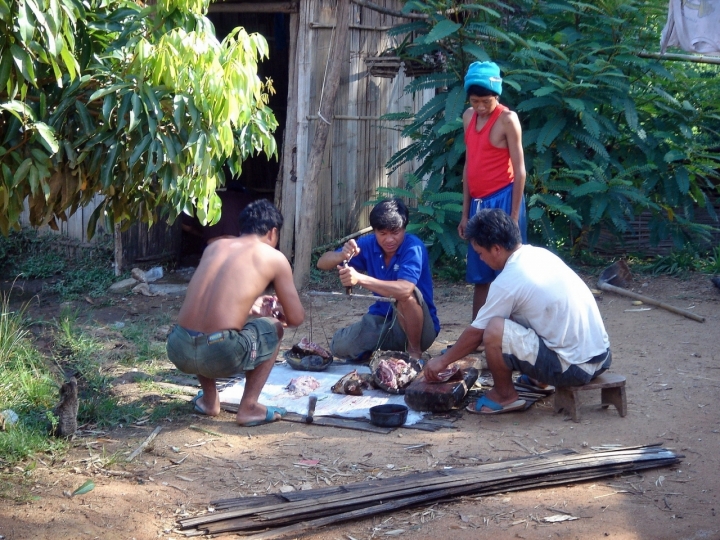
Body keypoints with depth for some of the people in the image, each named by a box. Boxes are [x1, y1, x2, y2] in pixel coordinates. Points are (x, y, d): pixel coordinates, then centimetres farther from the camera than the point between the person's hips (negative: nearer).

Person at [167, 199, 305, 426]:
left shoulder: (215, 246, 20)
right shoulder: (274, 258, 7)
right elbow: (296, 318, 12)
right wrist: (276, 314, 34)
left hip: (178, 350, 5)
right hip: (220, 355, -5)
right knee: (273, 329, 25)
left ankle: (209, 399, 32)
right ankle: (249, 407, 15)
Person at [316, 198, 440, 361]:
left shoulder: (413, 247, -21)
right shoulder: (368, 244, -5)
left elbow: (405, 289, -40)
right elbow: (322, 263, -6)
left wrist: (360, 278, -49)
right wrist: (342, 256, -30)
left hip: (420, 327, -4)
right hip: (382, 320, 5)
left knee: (405, 294, -34)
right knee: (339, 346, -18)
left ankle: (414, 351, -11)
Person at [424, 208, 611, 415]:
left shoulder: (507, 283, -16)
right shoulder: (540, 254, 7)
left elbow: (476, 333, -4)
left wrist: (443, 361, 10)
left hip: (574, 366, -9)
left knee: (494, 330, -17)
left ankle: (505, 396, 4)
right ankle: (539, 379, 26)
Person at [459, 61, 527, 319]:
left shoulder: (507, 120, -8)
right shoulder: (469, 117, 11)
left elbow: (519, 171, -10)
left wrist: (514, 217, -14)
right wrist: (465, 213, 14)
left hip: (502, 200, -7)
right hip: (478, 203, 7)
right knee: (480, 277, 11)